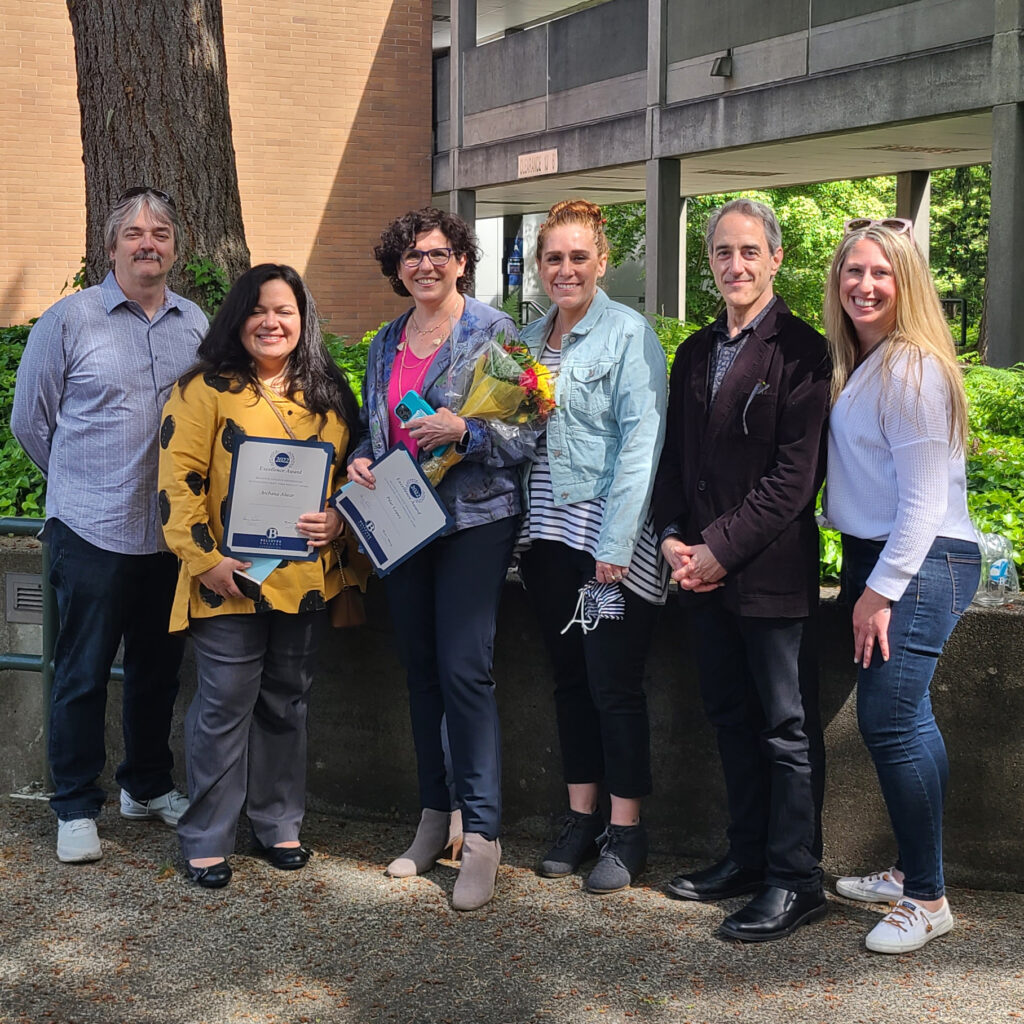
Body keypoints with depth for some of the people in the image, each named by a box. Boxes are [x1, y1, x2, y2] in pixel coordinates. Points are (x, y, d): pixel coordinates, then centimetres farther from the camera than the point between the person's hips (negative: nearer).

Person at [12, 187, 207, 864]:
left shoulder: (196, 324, 8)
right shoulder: (70, 319, -4)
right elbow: (30, 420, 2)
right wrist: (82, 480, 8)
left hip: (171, 529, 4)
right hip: (92, 530, -4)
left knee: (159, 667, 15)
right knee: (82, 673, 2)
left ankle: (148, 785, 31)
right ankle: (77, 808, 14)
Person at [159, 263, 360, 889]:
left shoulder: (328, 394, 10)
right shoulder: (207, 389, -4)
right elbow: (179, 479, -8)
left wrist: (338, 520, -3)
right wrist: (205, 559, -15)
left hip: (307, 576, 5)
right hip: (231, 580, -4)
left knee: (288, 702, 13)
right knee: (225, 705, 0)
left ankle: (279, 822, 27)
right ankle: (207, 839, 12)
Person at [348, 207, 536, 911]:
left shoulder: (495, 332, -4)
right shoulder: (386, 344, 14)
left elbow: (529, 433, -7)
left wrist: (465, 431, -22)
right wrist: (361, 460, 2)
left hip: (476, 518, -6)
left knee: (464, 669, -12)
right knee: (421, 670, 10)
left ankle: (483, 834, -5)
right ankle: (435, 818, 22)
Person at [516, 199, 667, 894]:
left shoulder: (628, 334, -6)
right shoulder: (530, 339, 14)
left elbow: (641, 441, -12)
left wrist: (616, 542, -17)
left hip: (609, 539, -6)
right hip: (548, 536, 6)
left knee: (615, 684, -2)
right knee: (569, 679, 11)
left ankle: (625, 832, 8)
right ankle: (581, 817, 21)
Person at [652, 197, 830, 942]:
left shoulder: (800, 350, -8)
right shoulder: (696, 354, 15)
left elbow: (795, 474, -14)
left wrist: (722, 547, -16)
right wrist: (673, 536, 0)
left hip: (772, 571, -7)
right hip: (705, 568, 7)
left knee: (788, 728, 1)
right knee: (732, 717, 15)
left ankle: (795, 879, 9)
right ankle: (749, 857, 27)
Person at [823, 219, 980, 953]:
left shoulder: (914, 368, -14)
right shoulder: (856, 365, 13)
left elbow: (925, 499, -17)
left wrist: (881, 590, -15)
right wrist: (866, 579, 11)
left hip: (921, 563, -9)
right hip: (876, 559, 9)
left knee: (889, 721, -9)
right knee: (903, 719, 12)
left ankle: (927, 899, 2)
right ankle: (913, 872, 22)